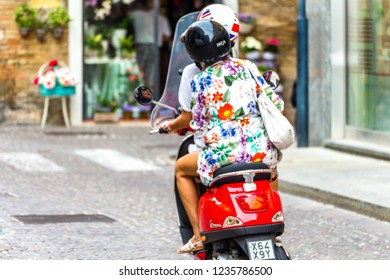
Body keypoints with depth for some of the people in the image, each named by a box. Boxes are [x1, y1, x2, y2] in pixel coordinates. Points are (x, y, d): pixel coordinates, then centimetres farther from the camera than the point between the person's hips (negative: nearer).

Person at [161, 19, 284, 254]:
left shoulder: (200, 81, -1)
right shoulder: (248, 67, 6)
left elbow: (198, 124, 2)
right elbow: (275, 104, 8)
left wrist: (171, 126, 21)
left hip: (224, 154, -3)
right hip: (261, 151, 4)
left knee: (181, 169, 26)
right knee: (272, 160, 41)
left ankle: (199, 234, 16)